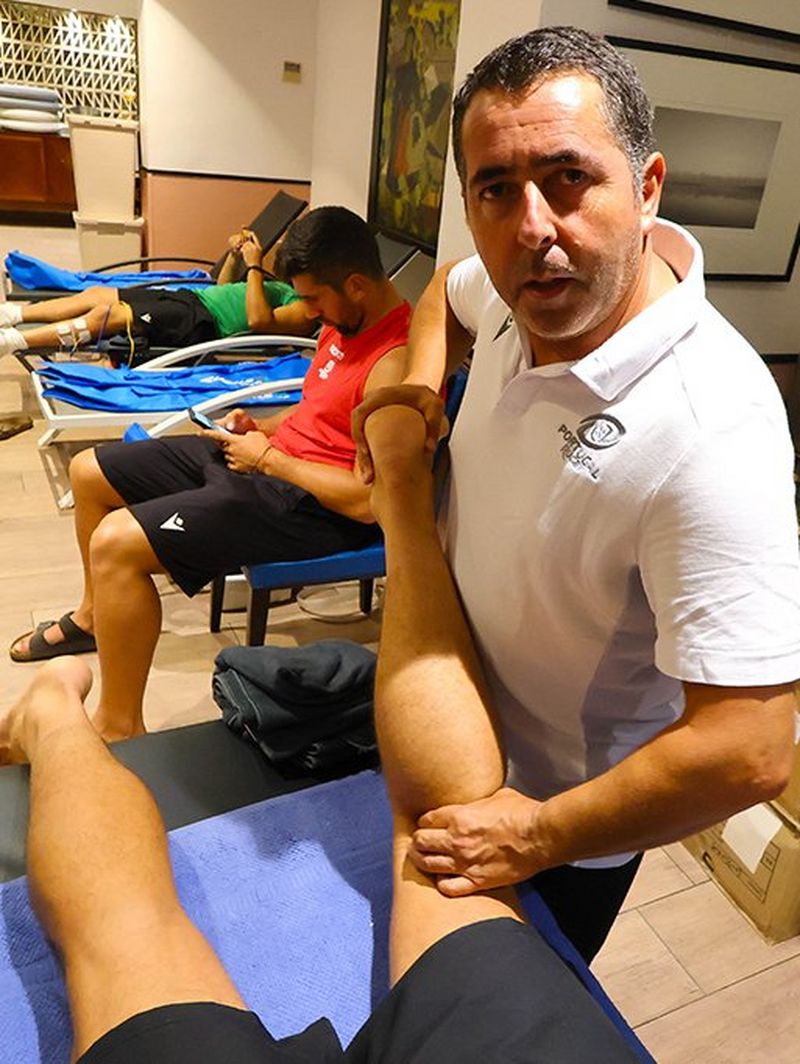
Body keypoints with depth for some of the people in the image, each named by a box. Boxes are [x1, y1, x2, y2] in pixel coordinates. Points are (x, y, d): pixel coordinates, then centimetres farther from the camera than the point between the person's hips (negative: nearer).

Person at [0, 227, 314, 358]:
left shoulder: (308, 310, -7)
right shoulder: (288, 289, 23)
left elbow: (258, 320, -27)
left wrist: (255, 267, -19)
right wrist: (234, 256, 14)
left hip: (201, 323, -10)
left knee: (105, 314, -18)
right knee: (97, 294, 3)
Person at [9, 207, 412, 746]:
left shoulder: (395, 363, -24)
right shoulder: (347, 320, 7)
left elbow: (368, 500, -29)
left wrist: (267, 457, -18)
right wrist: (261, 425, 4)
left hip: (310, 502, -10)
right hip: (268, 454, 11)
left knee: (115, 544, -24)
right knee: (88, 472, 16)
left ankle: (119, 728, -5)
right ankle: (95, 615, 40)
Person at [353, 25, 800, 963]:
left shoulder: (710, 429, -37)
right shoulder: (525, 287, -14)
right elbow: (446, 291, 12)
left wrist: (541, 837, -22)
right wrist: (421, 379, -8)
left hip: (567, 818, -5)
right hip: (462, 723, 6)